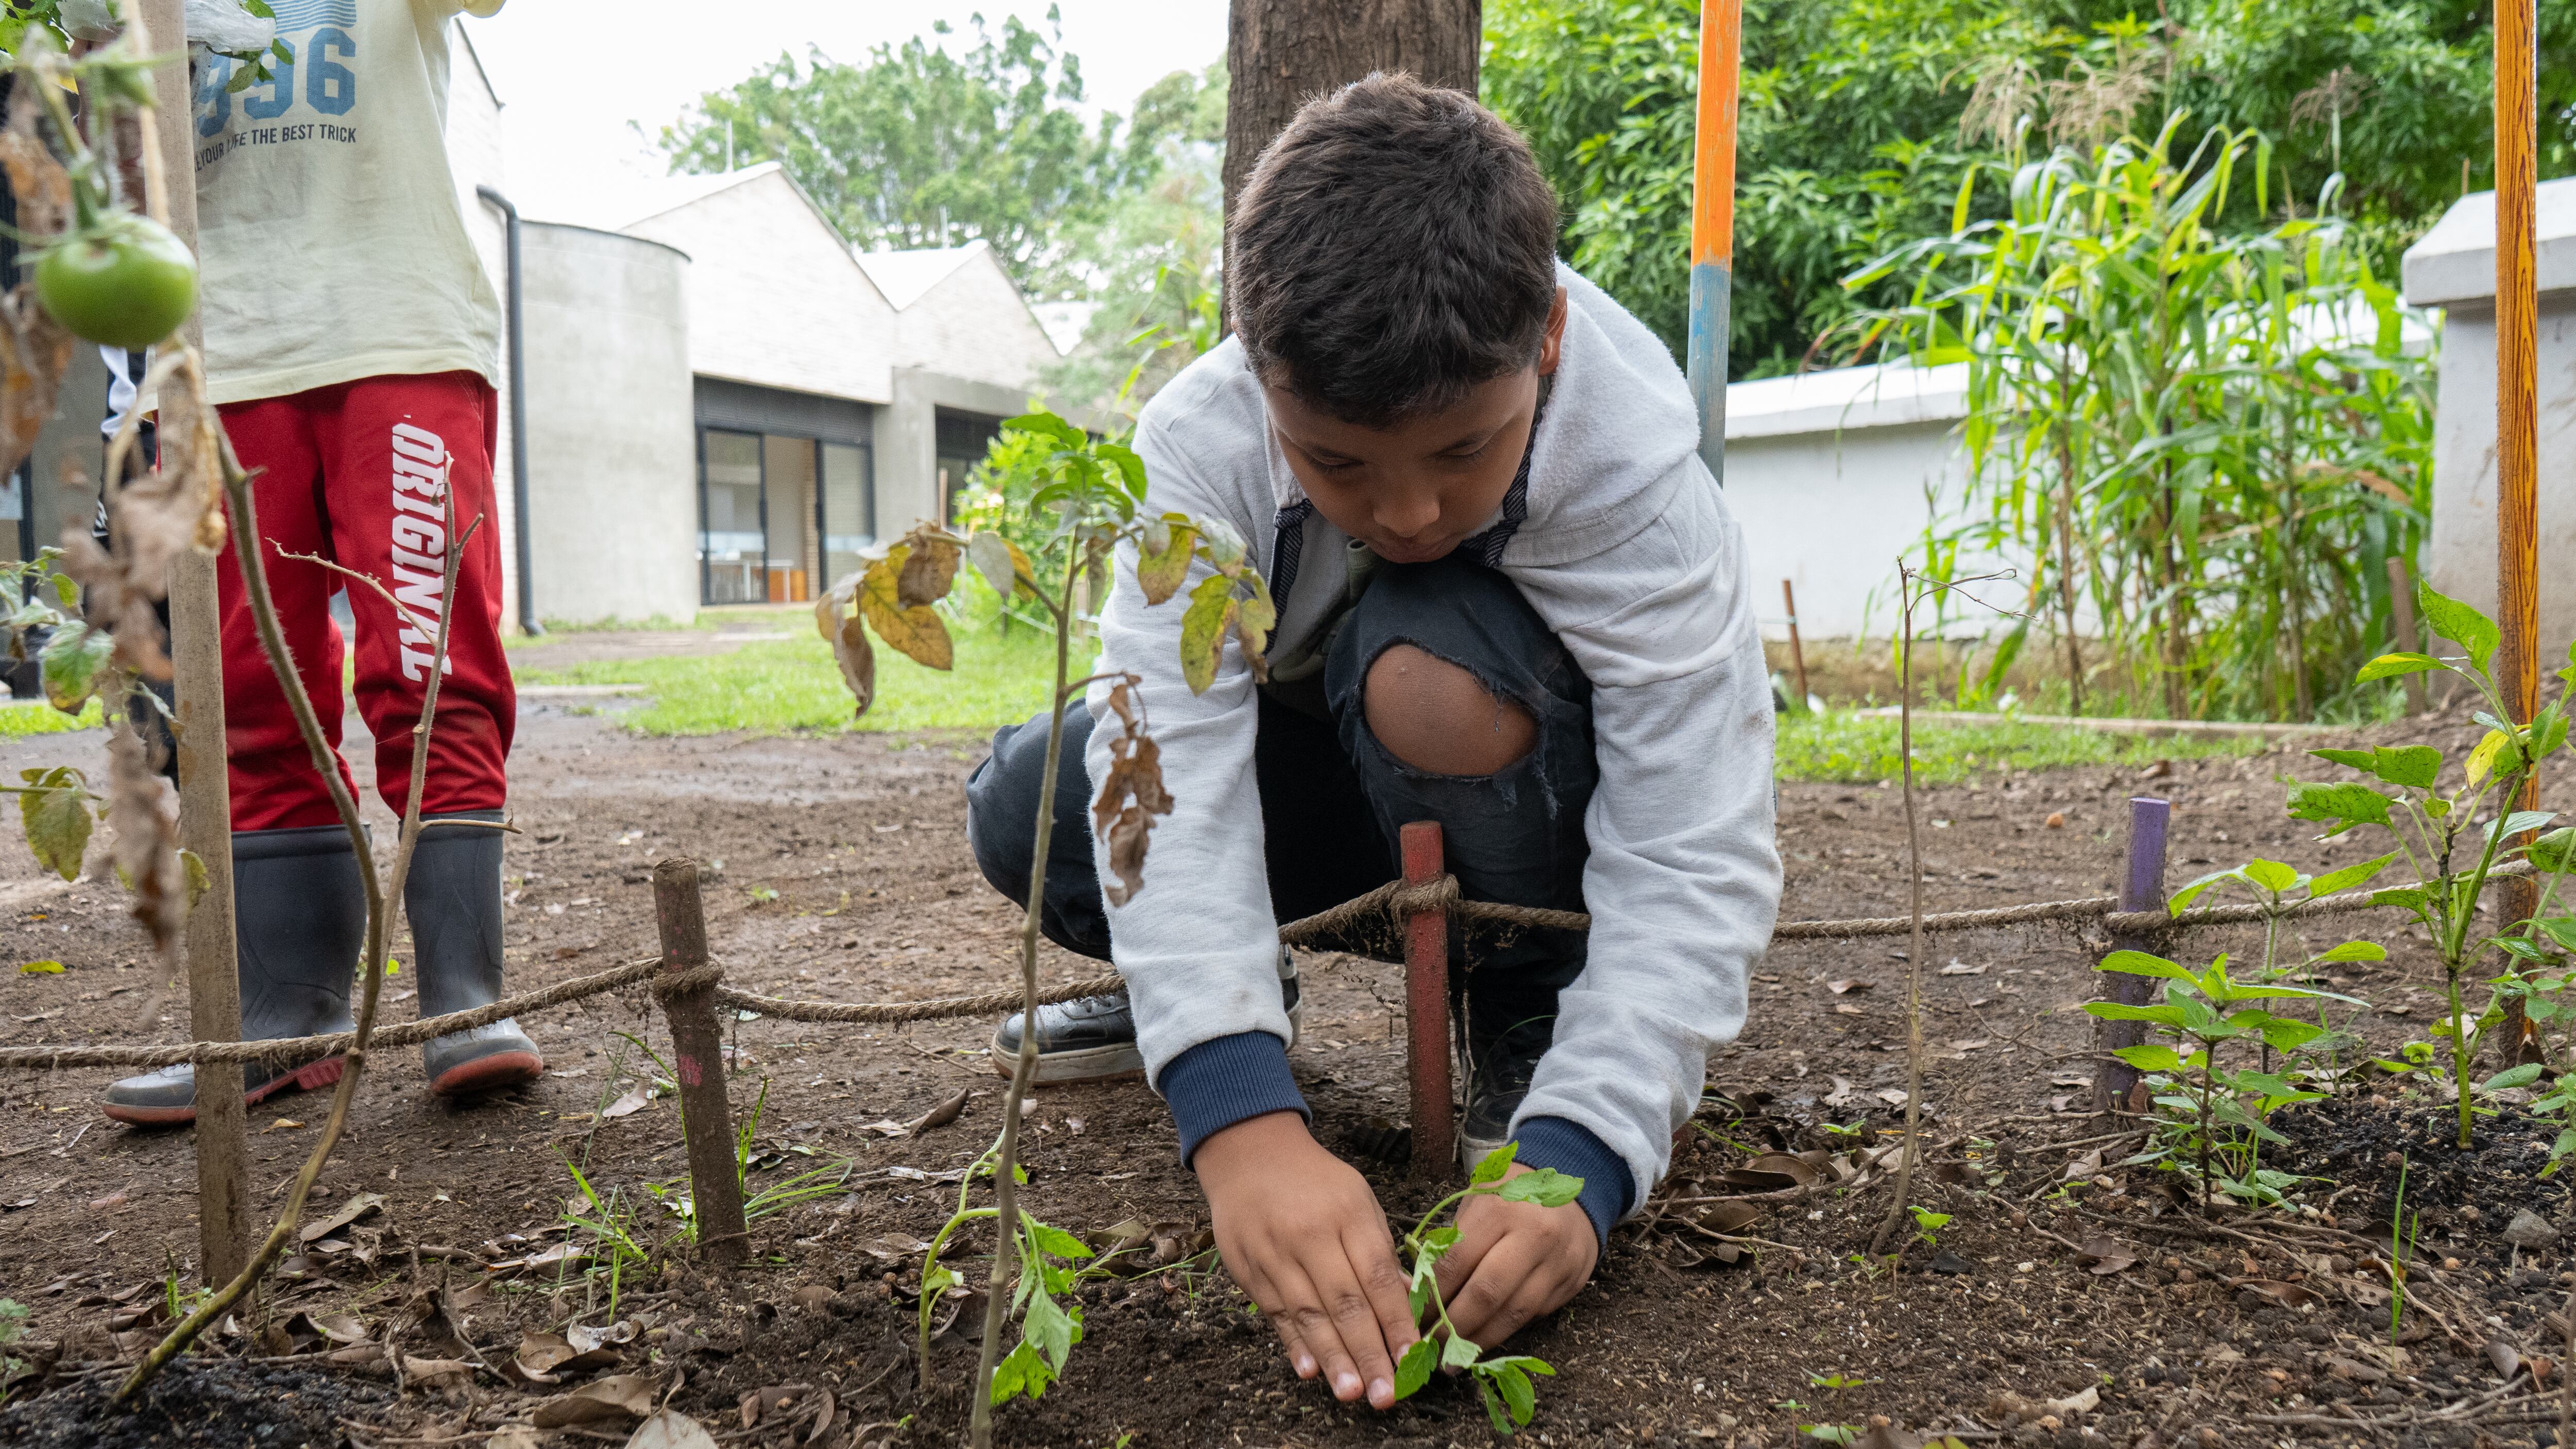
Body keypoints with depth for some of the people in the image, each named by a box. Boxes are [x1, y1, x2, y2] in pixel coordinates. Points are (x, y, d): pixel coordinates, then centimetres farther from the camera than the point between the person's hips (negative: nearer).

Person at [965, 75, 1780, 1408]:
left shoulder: (1640, 489, -31)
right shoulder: (1198, 445, -27)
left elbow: (1694, 865, -33)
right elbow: (1171, 766, -38)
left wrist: (1573, 1161, -47)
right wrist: (1241, 1119, -52)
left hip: (1517, 800, -2)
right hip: (1335, 796, 3)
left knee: (1427, 674, -37)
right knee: (1023, 811, -21)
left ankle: (1532, 1022, -9)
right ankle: (1213, 987, 12)